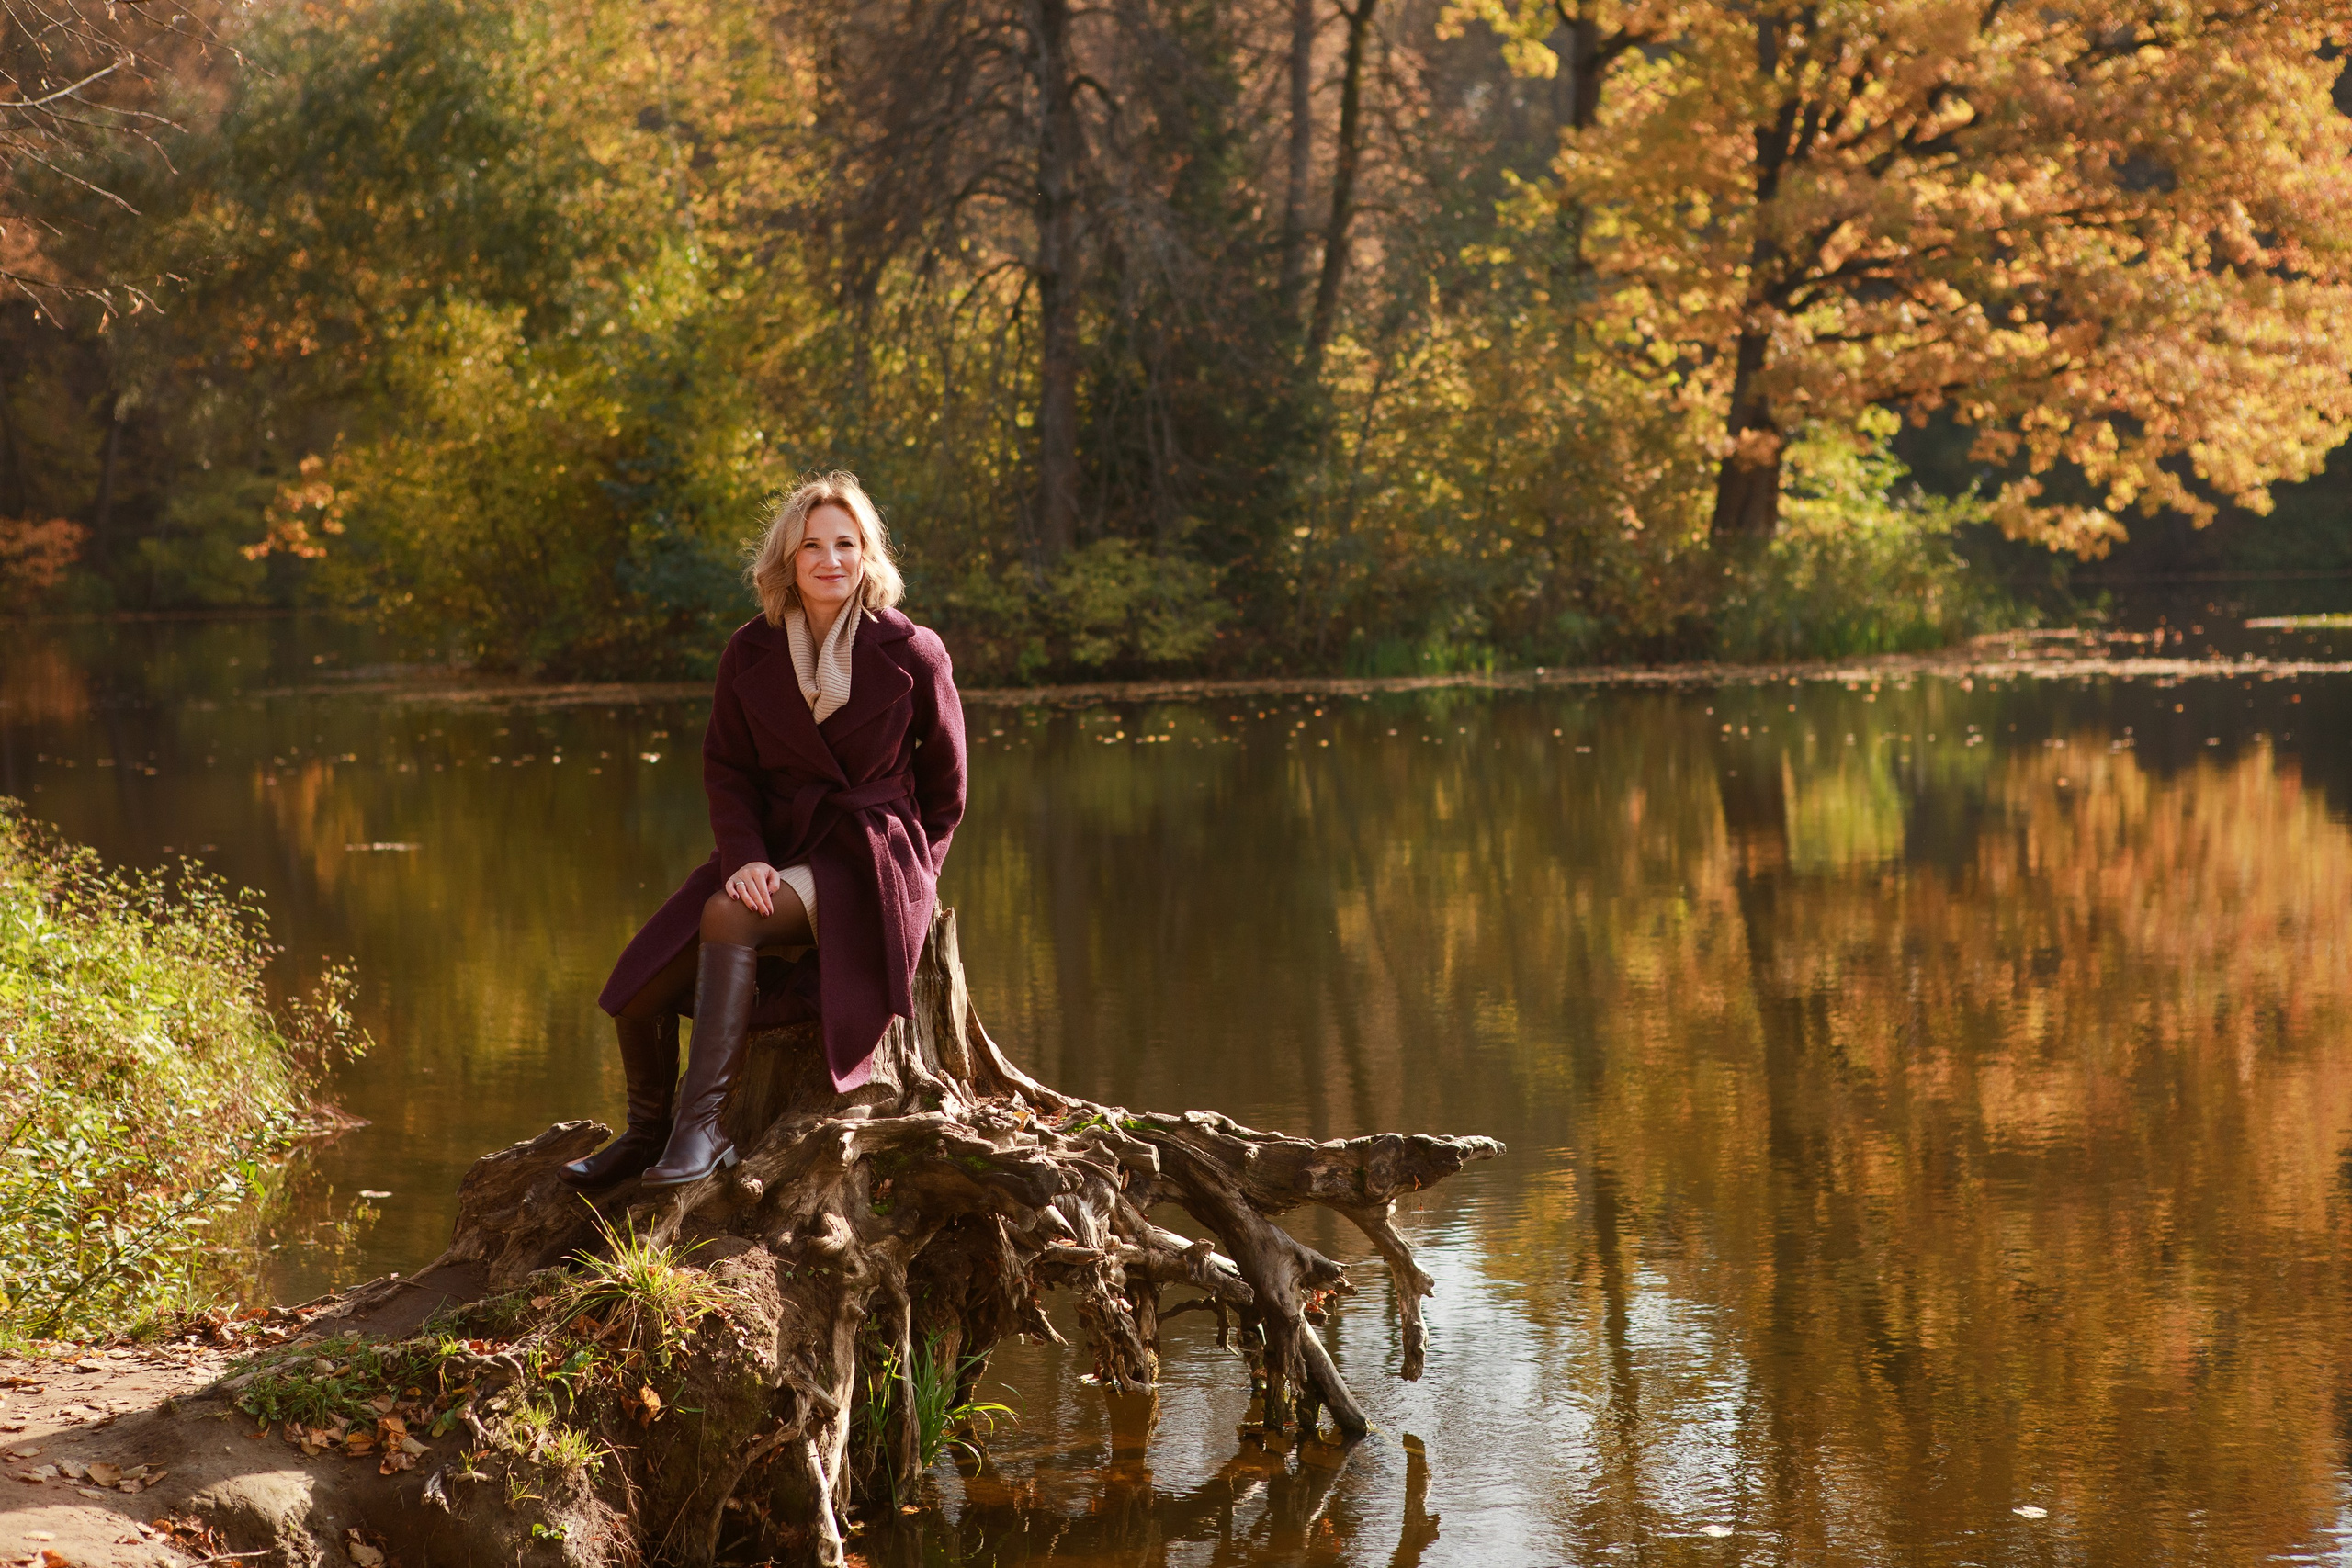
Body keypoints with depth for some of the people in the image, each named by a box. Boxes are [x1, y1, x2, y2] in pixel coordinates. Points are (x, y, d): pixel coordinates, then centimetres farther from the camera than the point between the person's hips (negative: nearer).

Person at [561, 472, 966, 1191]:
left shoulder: (911, 653, -5)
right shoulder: (751, 652, 3)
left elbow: (944, 786, 6)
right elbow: (726, 769, 6)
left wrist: (907, 875, 1)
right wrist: (744, 860, -11)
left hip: (870, 853, -4)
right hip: (774, 848, 4)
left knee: (727, 918, -33)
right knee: (641, 982, -14)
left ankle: (701, 1125, -32)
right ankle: (647, 1131, 14)